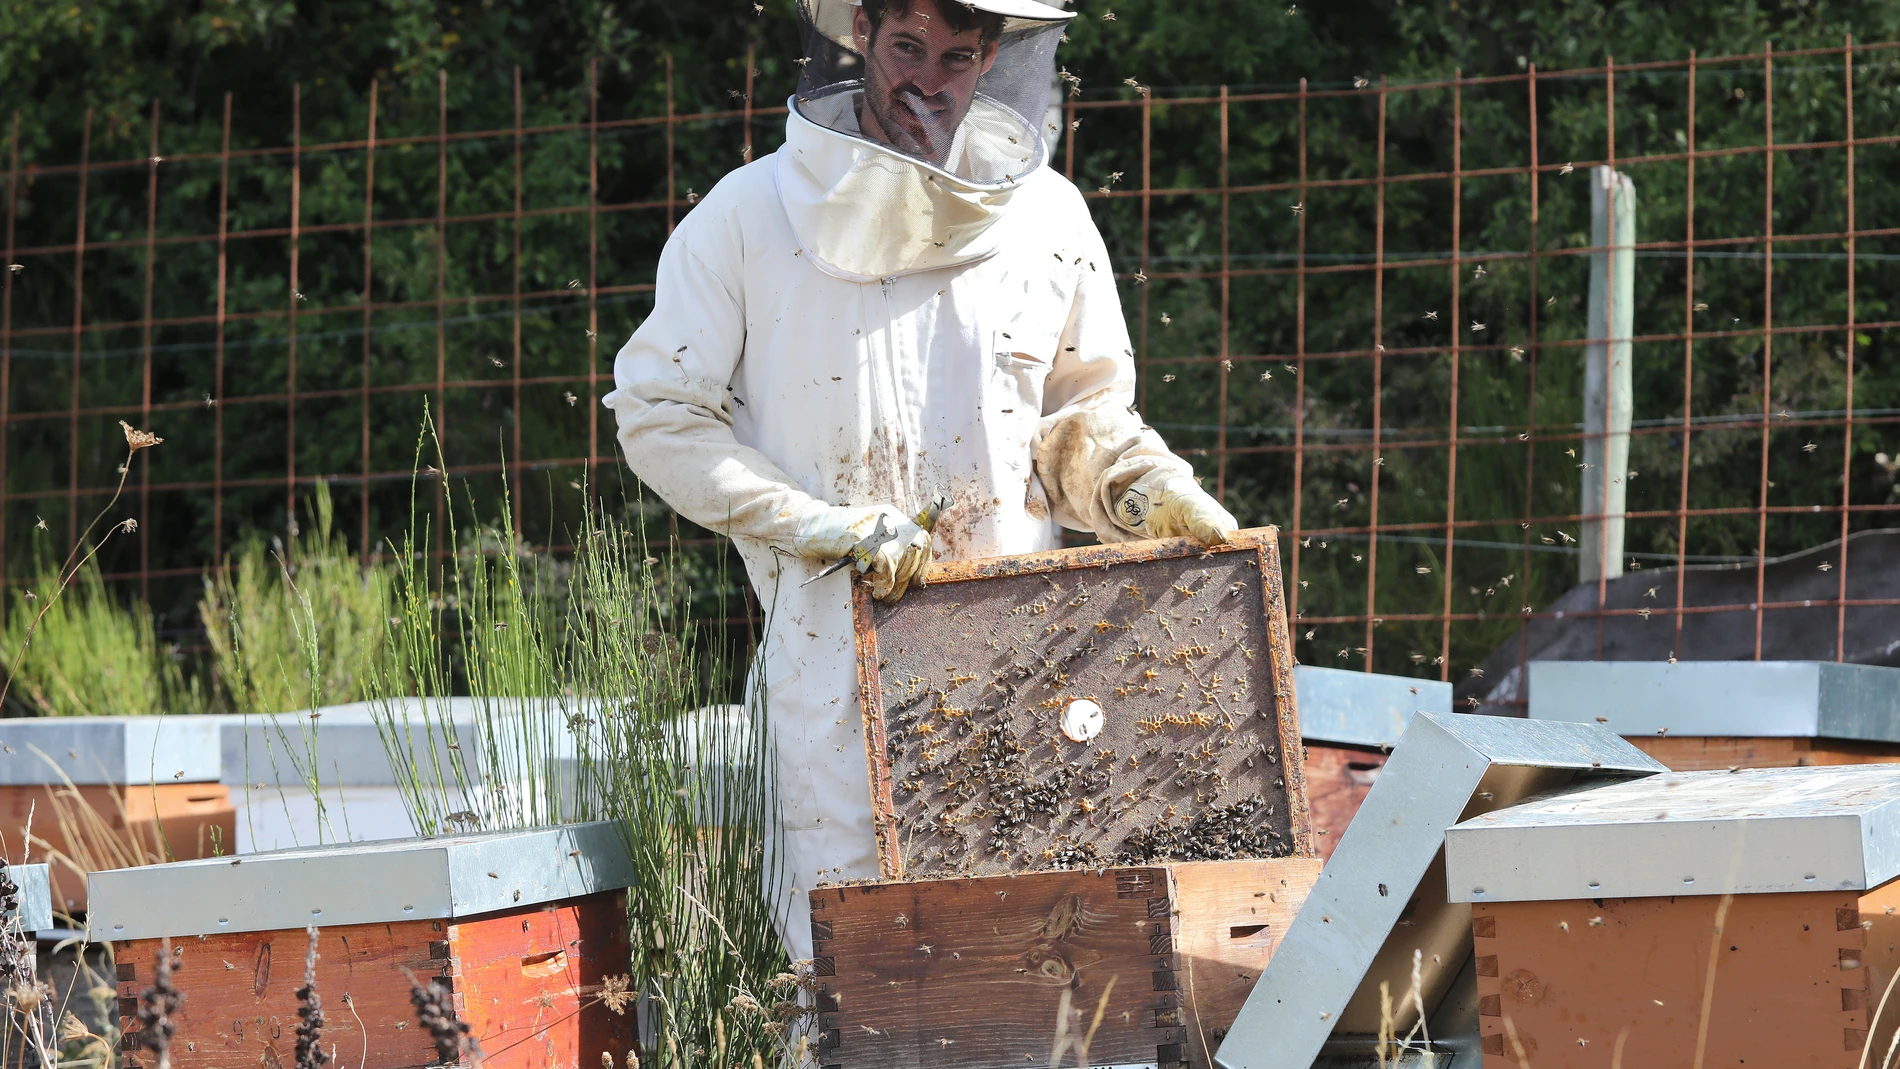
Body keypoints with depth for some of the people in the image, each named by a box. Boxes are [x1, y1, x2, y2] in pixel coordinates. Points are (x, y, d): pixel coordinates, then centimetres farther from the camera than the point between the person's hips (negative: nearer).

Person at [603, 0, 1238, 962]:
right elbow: (659, 416, 1)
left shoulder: (1049, 220, 9)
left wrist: (1151, 493, -3)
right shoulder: (751, 216, 0)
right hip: (836, 658, -2)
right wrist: (829, 527, -9)